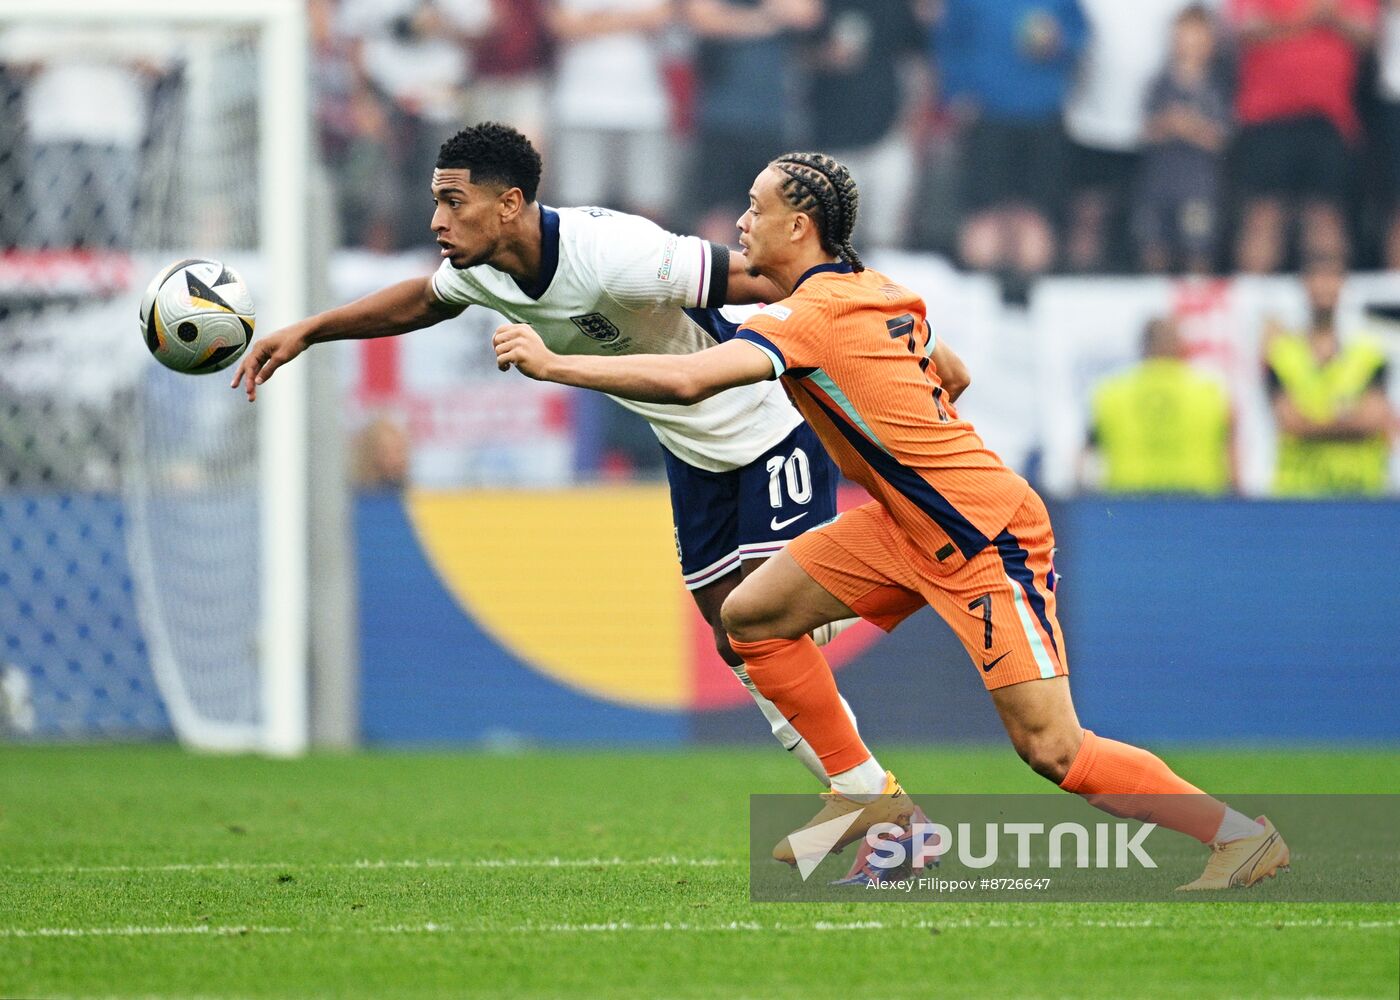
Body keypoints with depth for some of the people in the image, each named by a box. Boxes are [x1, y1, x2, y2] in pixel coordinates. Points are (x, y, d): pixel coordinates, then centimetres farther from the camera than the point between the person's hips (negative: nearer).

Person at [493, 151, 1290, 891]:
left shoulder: (812, 313, -19)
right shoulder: (879, 291, 8)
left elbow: (686, 380, -31)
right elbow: (952, 374, 25)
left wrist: (551, 364, -25)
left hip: (986, 537, -10)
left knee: (1050, 747, -12)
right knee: (753, 615, 4)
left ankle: (1244, 837, -2)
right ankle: (867, 794, 12)